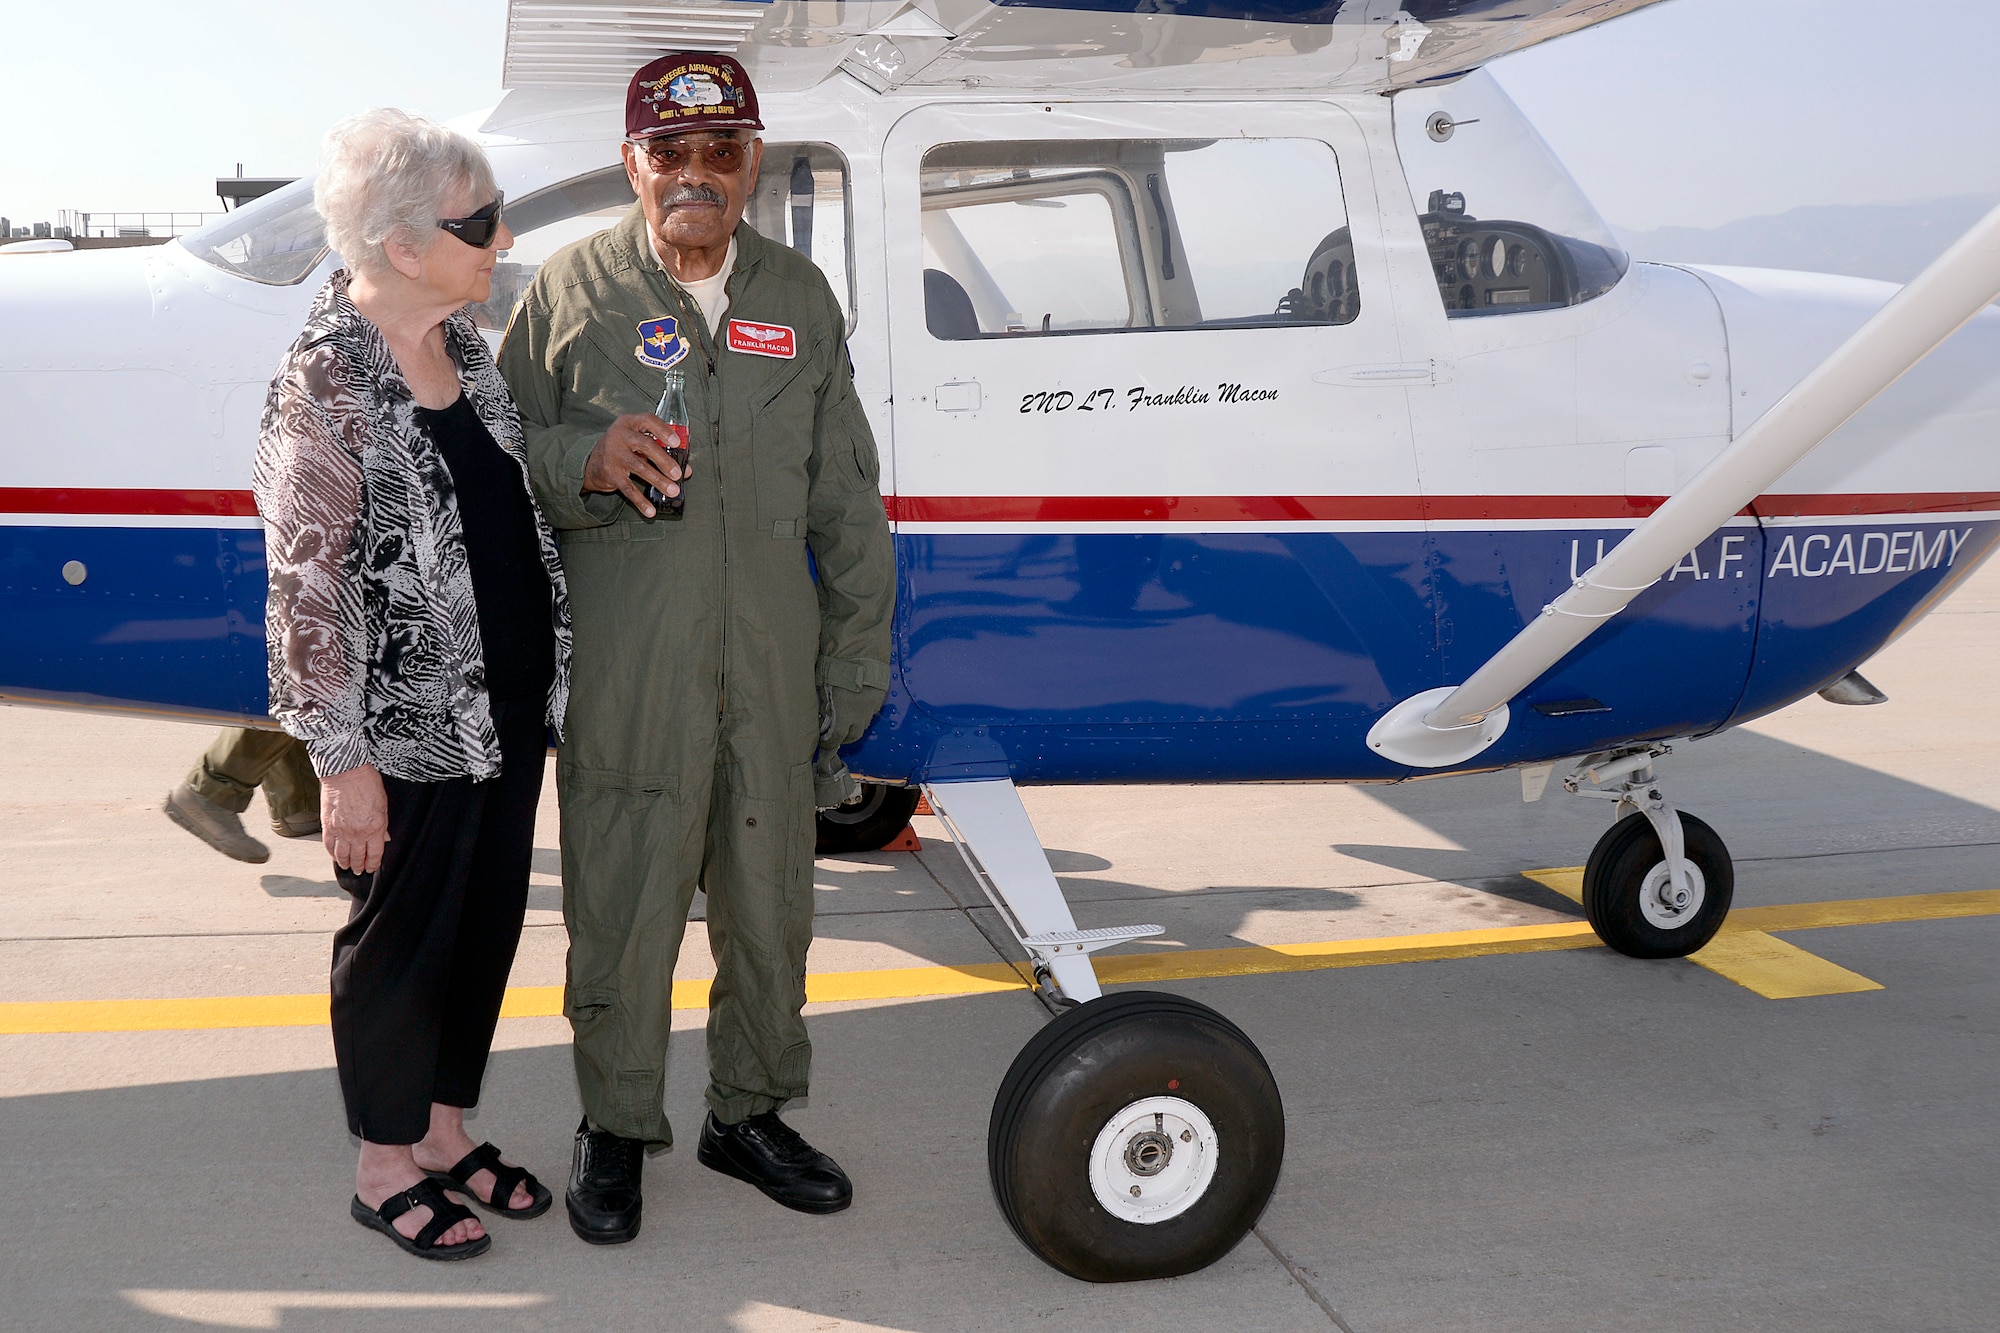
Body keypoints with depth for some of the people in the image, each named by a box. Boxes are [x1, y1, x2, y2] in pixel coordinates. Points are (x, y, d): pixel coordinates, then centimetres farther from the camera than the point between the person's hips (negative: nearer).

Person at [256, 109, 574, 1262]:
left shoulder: (465, 344, 5)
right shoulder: (326, 383, -18)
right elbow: (307, 587, -17)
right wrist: (345, 762, -17)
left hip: (508, 708, 8)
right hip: (410, 727, -7)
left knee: (489, 925, 17)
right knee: (400, 940, 8)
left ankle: (445, 1131, 35)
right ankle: (386, 1167, 27)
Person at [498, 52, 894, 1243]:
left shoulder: (800, 298, 10)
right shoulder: (573, 290, 2)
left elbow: (846, 501, 12)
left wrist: (857, 663, 8)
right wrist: (584, 462, -18)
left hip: (772, 663, 3)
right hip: (621, 665, -3)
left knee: (770, 899, 12)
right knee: (621, 903, 3)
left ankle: (749, 1114, 31)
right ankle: (616, 1127, 24)